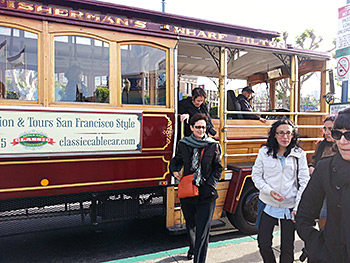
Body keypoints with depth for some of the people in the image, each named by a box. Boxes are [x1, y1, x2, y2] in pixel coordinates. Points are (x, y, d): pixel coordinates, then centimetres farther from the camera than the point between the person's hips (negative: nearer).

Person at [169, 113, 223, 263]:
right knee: (190, 225, 24)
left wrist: (210, 185, -10)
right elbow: (176, 160, 16)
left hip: (206, 195, -3)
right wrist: (174, 171, -4)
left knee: (202, 231, -5)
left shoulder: (213, 146, -3)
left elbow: (218, 168, 2)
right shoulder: (183, 144, 1)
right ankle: (193, 248, 52)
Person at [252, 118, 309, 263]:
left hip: (290, 206, 0)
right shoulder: (264, 152, -2)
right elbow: (256, 175, 1)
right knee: (263, 242, 8)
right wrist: (269, 191, -14)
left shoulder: (299, 154, -2)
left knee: (287, 246, 11)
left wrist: (298, 207, -9)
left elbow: (304, 181, -2)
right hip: (267, 204, 1)